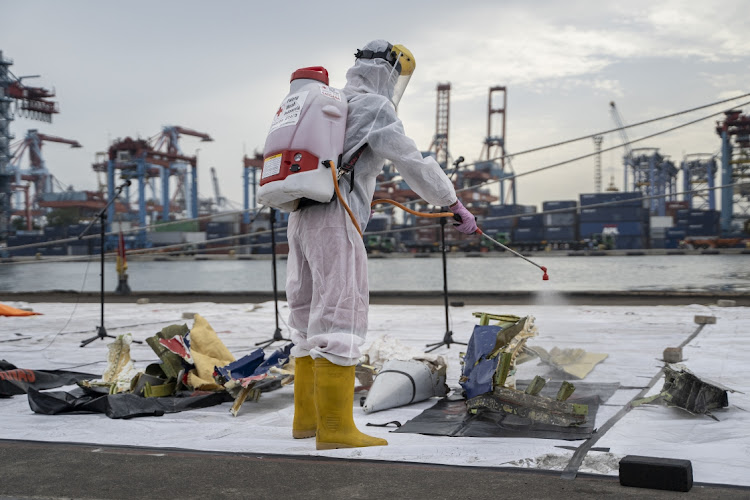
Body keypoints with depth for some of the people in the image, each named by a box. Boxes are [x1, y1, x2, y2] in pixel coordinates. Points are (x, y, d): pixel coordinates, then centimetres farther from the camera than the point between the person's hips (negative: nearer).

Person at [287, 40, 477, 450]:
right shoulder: (374, 108, -4)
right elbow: (413, 162, -10)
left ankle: (307, 418, 18)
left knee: (311, 320, 12)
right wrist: (455, 204, -4)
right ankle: (335, 428, -14)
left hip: (302, 218, 9)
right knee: (340, 319, -12)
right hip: (334, 220, -9)